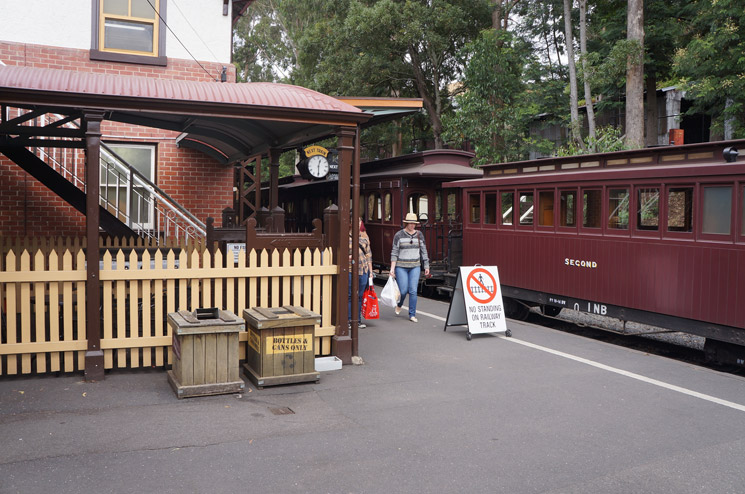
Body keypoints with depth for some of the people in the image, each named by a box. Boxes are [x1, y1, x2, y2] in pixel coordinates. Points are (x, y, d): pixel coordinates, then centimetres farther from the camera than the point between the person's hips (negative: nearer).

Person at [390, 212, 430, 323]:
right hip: (401, 267, -2)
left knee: (413, 290, -4)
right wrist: (392, 268, -11)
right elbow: (394, 252, -5)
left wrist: (426, 266, 9)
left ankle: (412, 315, 5)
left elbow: (423, 251, 11)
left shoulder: (419, 235, 6)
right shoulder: (399, 235, -4)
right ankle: (399, 304, 30)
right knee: (403, 290, -5)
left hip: (415, 266, 2)